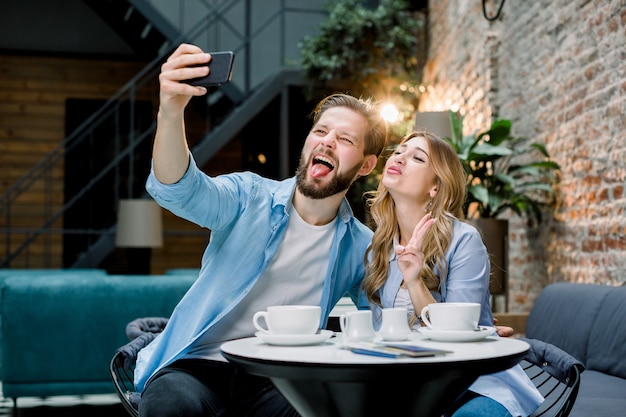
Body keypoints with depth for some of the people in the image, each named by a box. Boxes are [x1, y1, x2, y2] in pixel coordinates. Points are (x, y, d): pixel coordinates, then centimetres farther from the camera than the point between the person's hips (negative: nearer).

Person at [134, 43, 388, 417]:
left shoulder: (359, 246, 8)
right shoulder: (248, 197, 0)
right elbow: (176, 189, -19)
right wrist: (171, 113, -39)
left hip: (275, 382, 2)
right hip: (197, 365, -1)